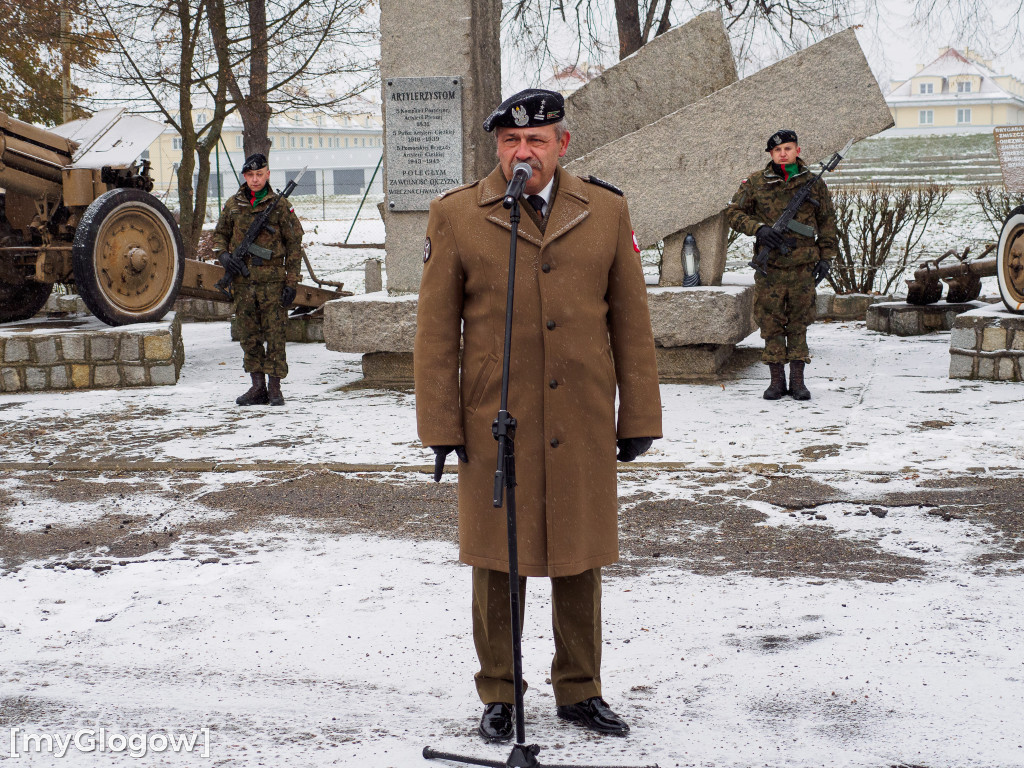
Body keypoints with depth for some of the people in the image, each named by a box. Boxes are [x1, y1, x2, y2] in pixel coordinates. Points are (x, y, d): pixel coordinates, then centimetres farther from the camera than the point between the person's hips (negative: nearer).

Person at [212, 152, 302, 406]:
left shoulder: (280, 206, 0)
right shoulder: (233, 205, 9)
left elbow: (294, 245, 1)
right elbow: (220, 234, 20)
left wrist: (292, 282, -4)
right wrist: (223, 254, -2)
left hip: (272, 280, -4)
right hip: (242, 281, 4)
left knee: (274, 335, -4)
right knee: (248, 336, 7)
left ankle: (274, 388, 3)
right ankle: (257, 388, 15)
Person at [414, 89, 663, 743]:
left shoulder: (607, 212, 4)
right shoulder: (456, 216, 0)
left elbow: (631, 322, 7)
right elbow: (436, 330, 1)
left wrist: (639, 417, 5)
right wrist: (441, 424, -3)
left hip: (583, 426, 2)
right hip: (494, 425, -1)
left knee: (580, 564, 11)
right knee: (497, 567, 7)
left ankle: (581, 691, 26)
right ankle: (499, 696, 22)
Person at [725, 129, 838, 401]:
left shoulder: (813, 182, 4)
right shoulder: (756, 182, 1)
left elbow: (827, 220, 11)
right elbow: (734, 212, 6)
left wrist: (826, 256, 5)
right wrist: (759, 228, -11)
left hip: (802, 265, 0)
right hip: (769, 266, 0)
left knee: (799, 323, 5)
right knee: (770, 323, 2)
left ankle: (797, 380, 12)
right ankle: (777, 380, 11)